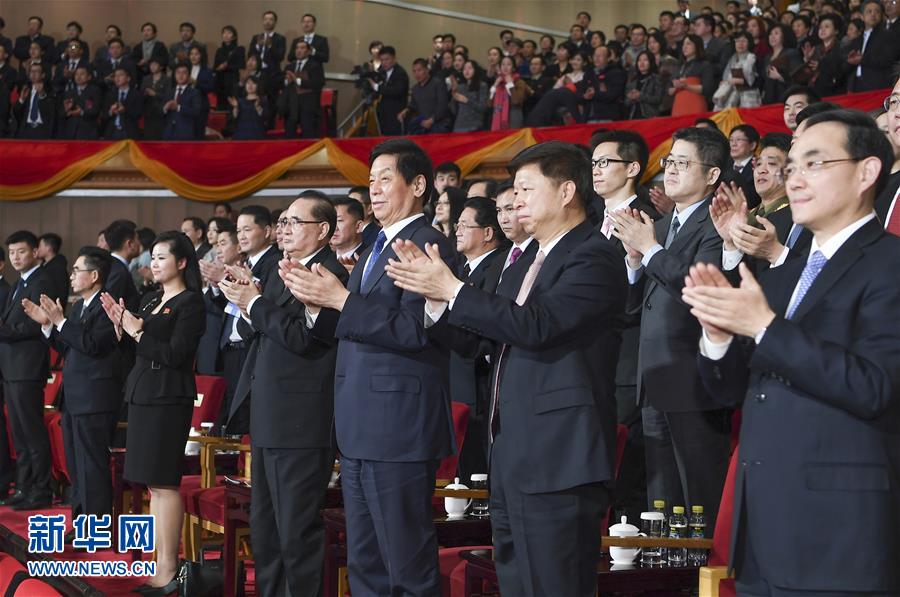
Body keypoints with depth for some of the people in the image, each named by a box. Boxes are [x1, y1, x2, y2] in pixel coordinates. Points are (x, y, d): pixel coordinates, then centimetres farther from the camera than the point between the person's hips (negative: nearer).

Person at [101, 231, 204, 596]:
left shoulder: (189, 303, -7)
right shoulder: (148, 300, 17)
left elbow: (176, 354, -15)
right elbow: (135, 350, 16)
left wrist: (138, 332, -13)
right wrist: (121, 326, 0)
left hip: (168, 398, -8)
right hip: (142, 394, 8)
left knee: (164, 483, -9)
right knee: (154, 483, 8)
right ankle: (161, 562, 11)